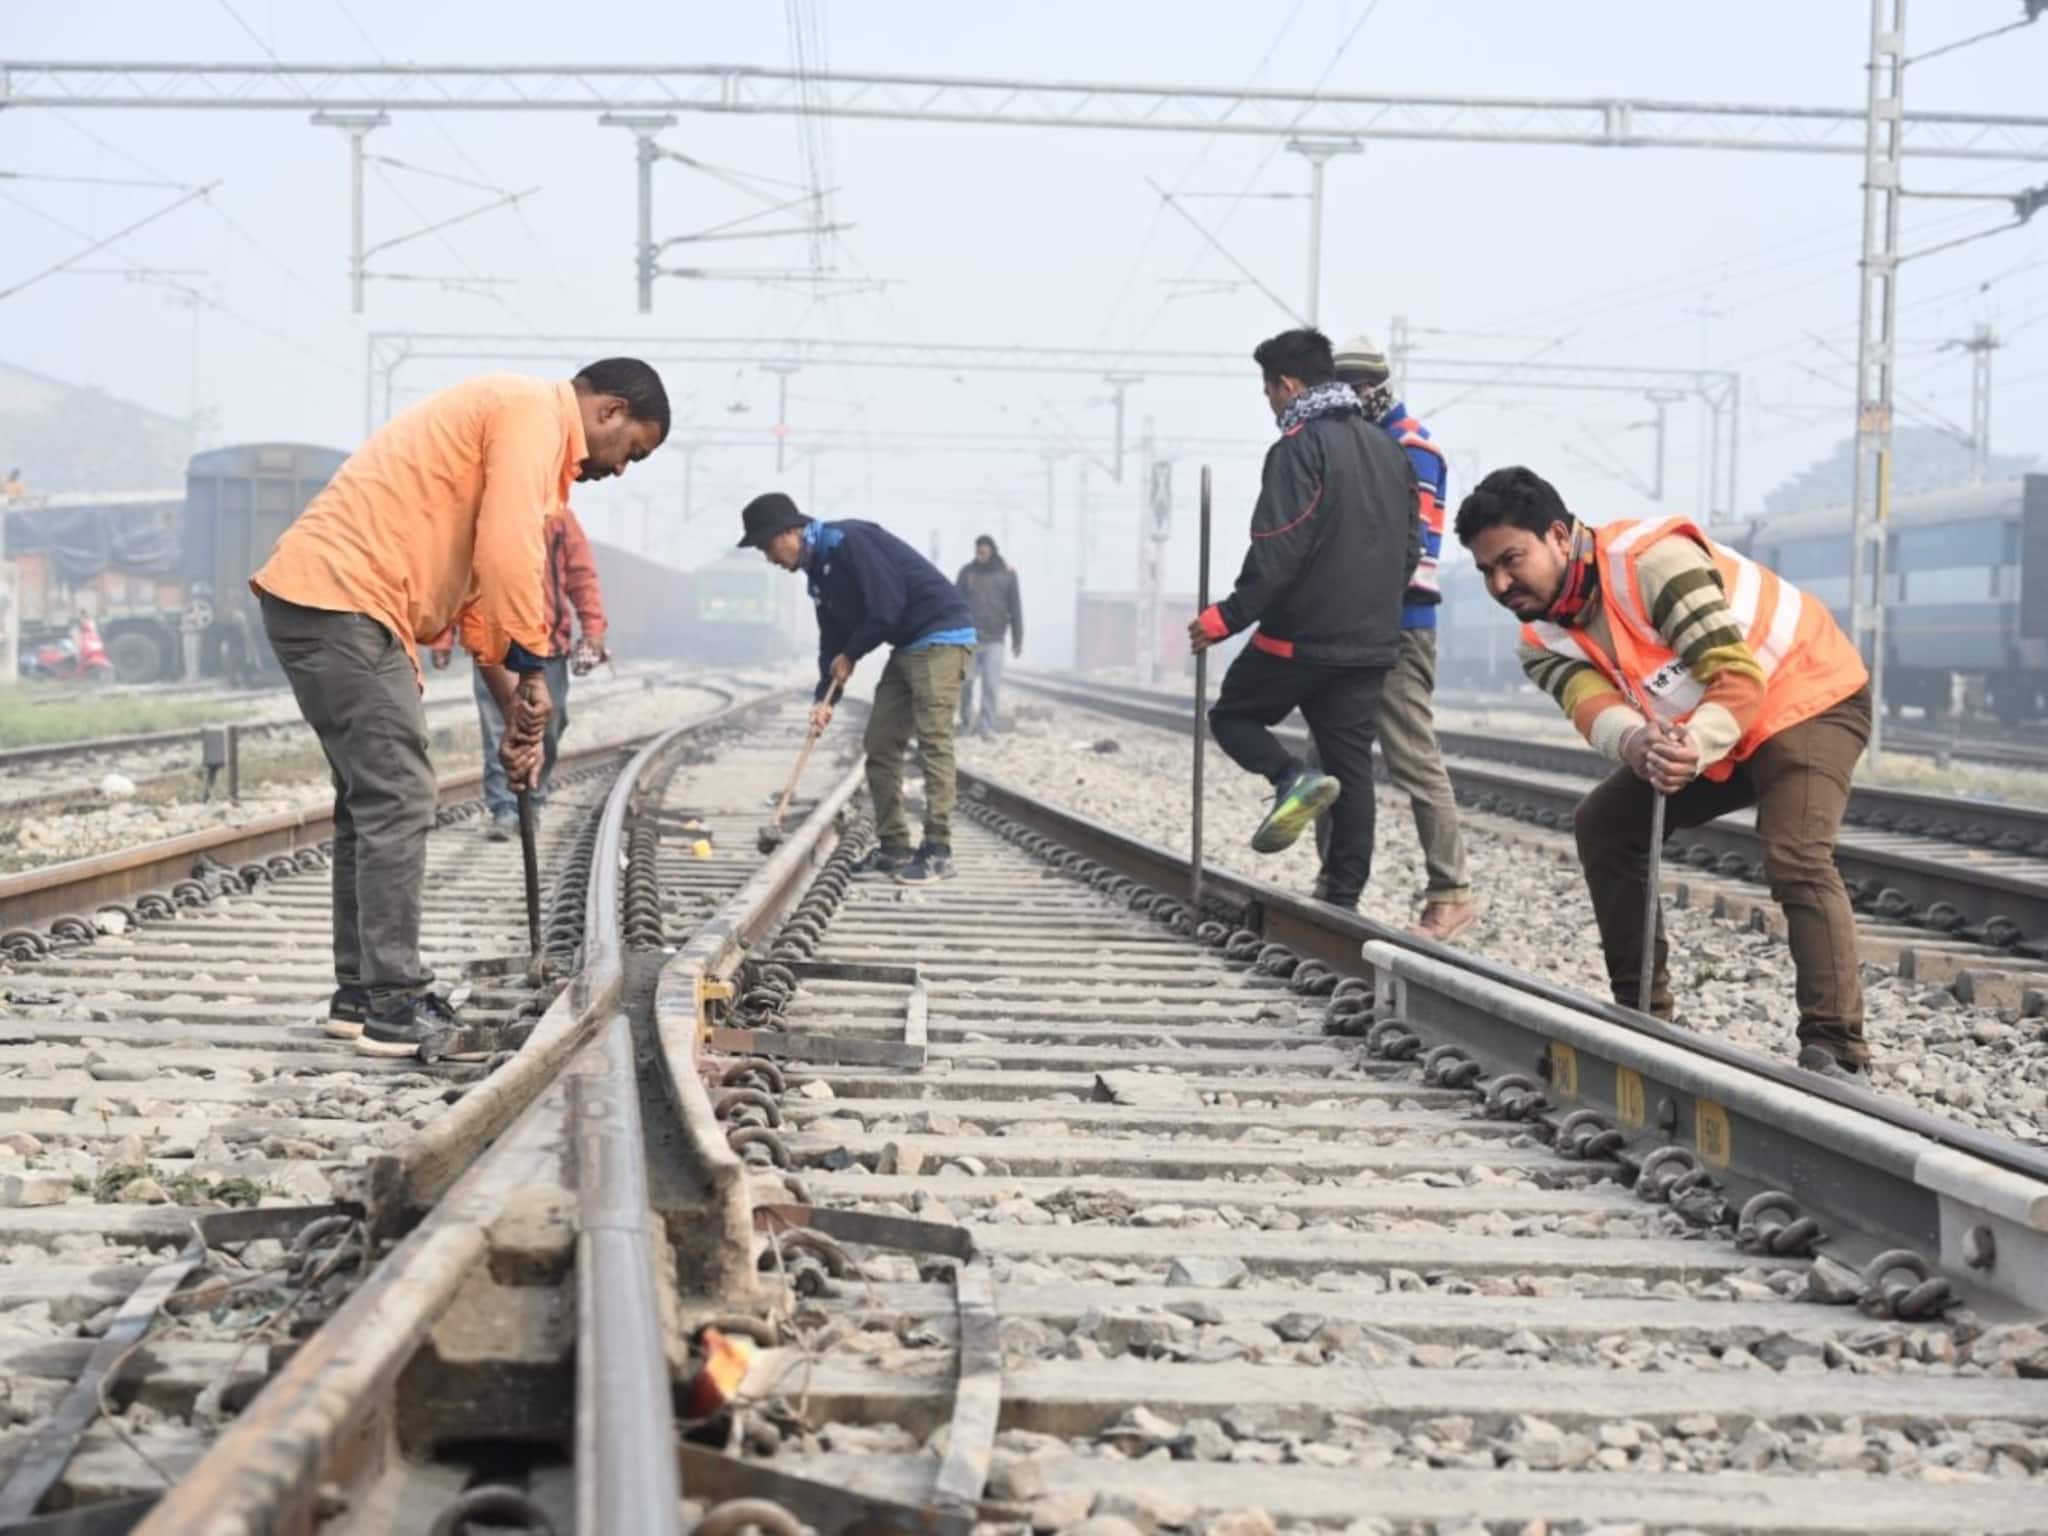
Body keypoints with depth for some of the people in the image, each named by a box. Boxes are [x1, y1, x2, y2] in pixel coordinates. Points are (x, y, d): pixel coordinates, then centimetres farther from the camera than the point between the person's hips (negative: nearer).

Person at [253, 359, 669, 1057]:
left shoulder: (512, 420, 24)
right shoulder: (535, 409, -7)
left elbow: (479, 582, 25)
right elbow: (508, 554, -19)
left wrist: (516, 711, 20)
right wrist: (531, 673, -11)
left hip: (315, 599, 11)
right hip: (341, 601, -11)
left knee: (370, 798, 15)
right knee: (398, 800, -9)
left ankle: (360, 991, 20)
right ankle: (394, 1005, -6)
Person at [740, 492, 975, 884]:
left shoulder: (849, 542, -19)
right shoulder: (819, 572, 11)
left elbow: (886, 609, -22)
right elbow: (833, 640, 15)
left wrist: (850, 657, -8)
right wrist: (825, 698, 2)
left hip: (942, 635, -10)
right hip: (907, 647, 10)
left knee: (933, 740, -13)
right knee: (879, 745, 6)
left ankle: (938, 852, -12)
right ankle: (894, 847, 11)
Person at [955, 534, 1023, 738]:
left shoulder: (1007, 574, 4)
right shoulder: (967, 572, 3)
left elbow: (1015, 608, 7)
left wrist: (1017, 639, 7)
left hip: (994, 639, 0)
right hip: (969, 638, 0)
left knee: (990, 685, -5)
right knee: (965, 683, -4)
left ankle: (986, 726, 0)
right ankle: (966, 723, 13)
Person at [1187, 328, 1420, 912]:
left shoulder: (1300, 447, -11)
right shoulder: (1388, 449, 14)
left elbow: (1278, 551, -19)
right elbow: (1409, 548, 20)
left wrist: (1228, 616, -13)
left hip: (1302, 634, -7)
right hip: (1372, 641, 7)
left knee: (1233, 714, 12)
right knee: (1351, 764, 8)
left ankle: (1293, 778, -15)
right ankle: (1343, 896, 6)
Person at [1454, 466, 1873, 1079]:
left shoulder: (1652, 558, -29)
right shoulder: (1544, 637, -4)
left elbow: (1739, 675, -33)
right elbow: (1591, 703, -25)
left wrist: (1697, 746, -51)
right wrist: (1633, 741, -49)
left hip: (1805, 697, -9)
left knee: (1796, 859, -29)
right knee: (1603, 822, 3)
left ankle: (1837, 1054, -32)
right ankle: (1641, 1017, 11)